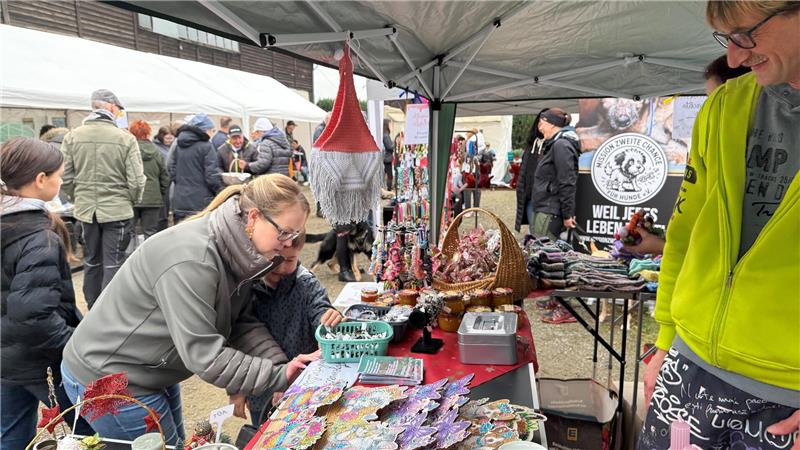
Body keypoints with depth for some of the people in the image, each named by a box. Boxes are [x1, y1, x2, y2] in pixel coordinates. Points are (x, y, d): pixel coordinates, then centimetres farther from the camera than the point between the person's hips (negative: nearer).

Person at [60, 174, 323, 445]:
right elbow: (205, 356, -33)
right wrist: (279, 376, -29)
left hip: (153, 373, 8)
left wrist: (281, 366, -18)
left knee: (174, 443, 22)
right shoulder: (191, 260, -34)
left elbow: (242, 323, -5)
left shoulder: (236, 253, -7)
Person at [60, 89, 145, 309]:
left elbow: (65, 178, -1)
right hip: (117, 210, -4)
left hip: (86, 209, 4)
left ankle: (93, 313, 29)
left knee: (91, 262, 18)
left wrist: (78, 199, 16)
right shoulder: (125, 138, -13)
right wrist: (131, 201, 6)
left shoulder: (72, 136, -3)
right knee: (113, 265, 4)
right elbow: (136, 181, -14)